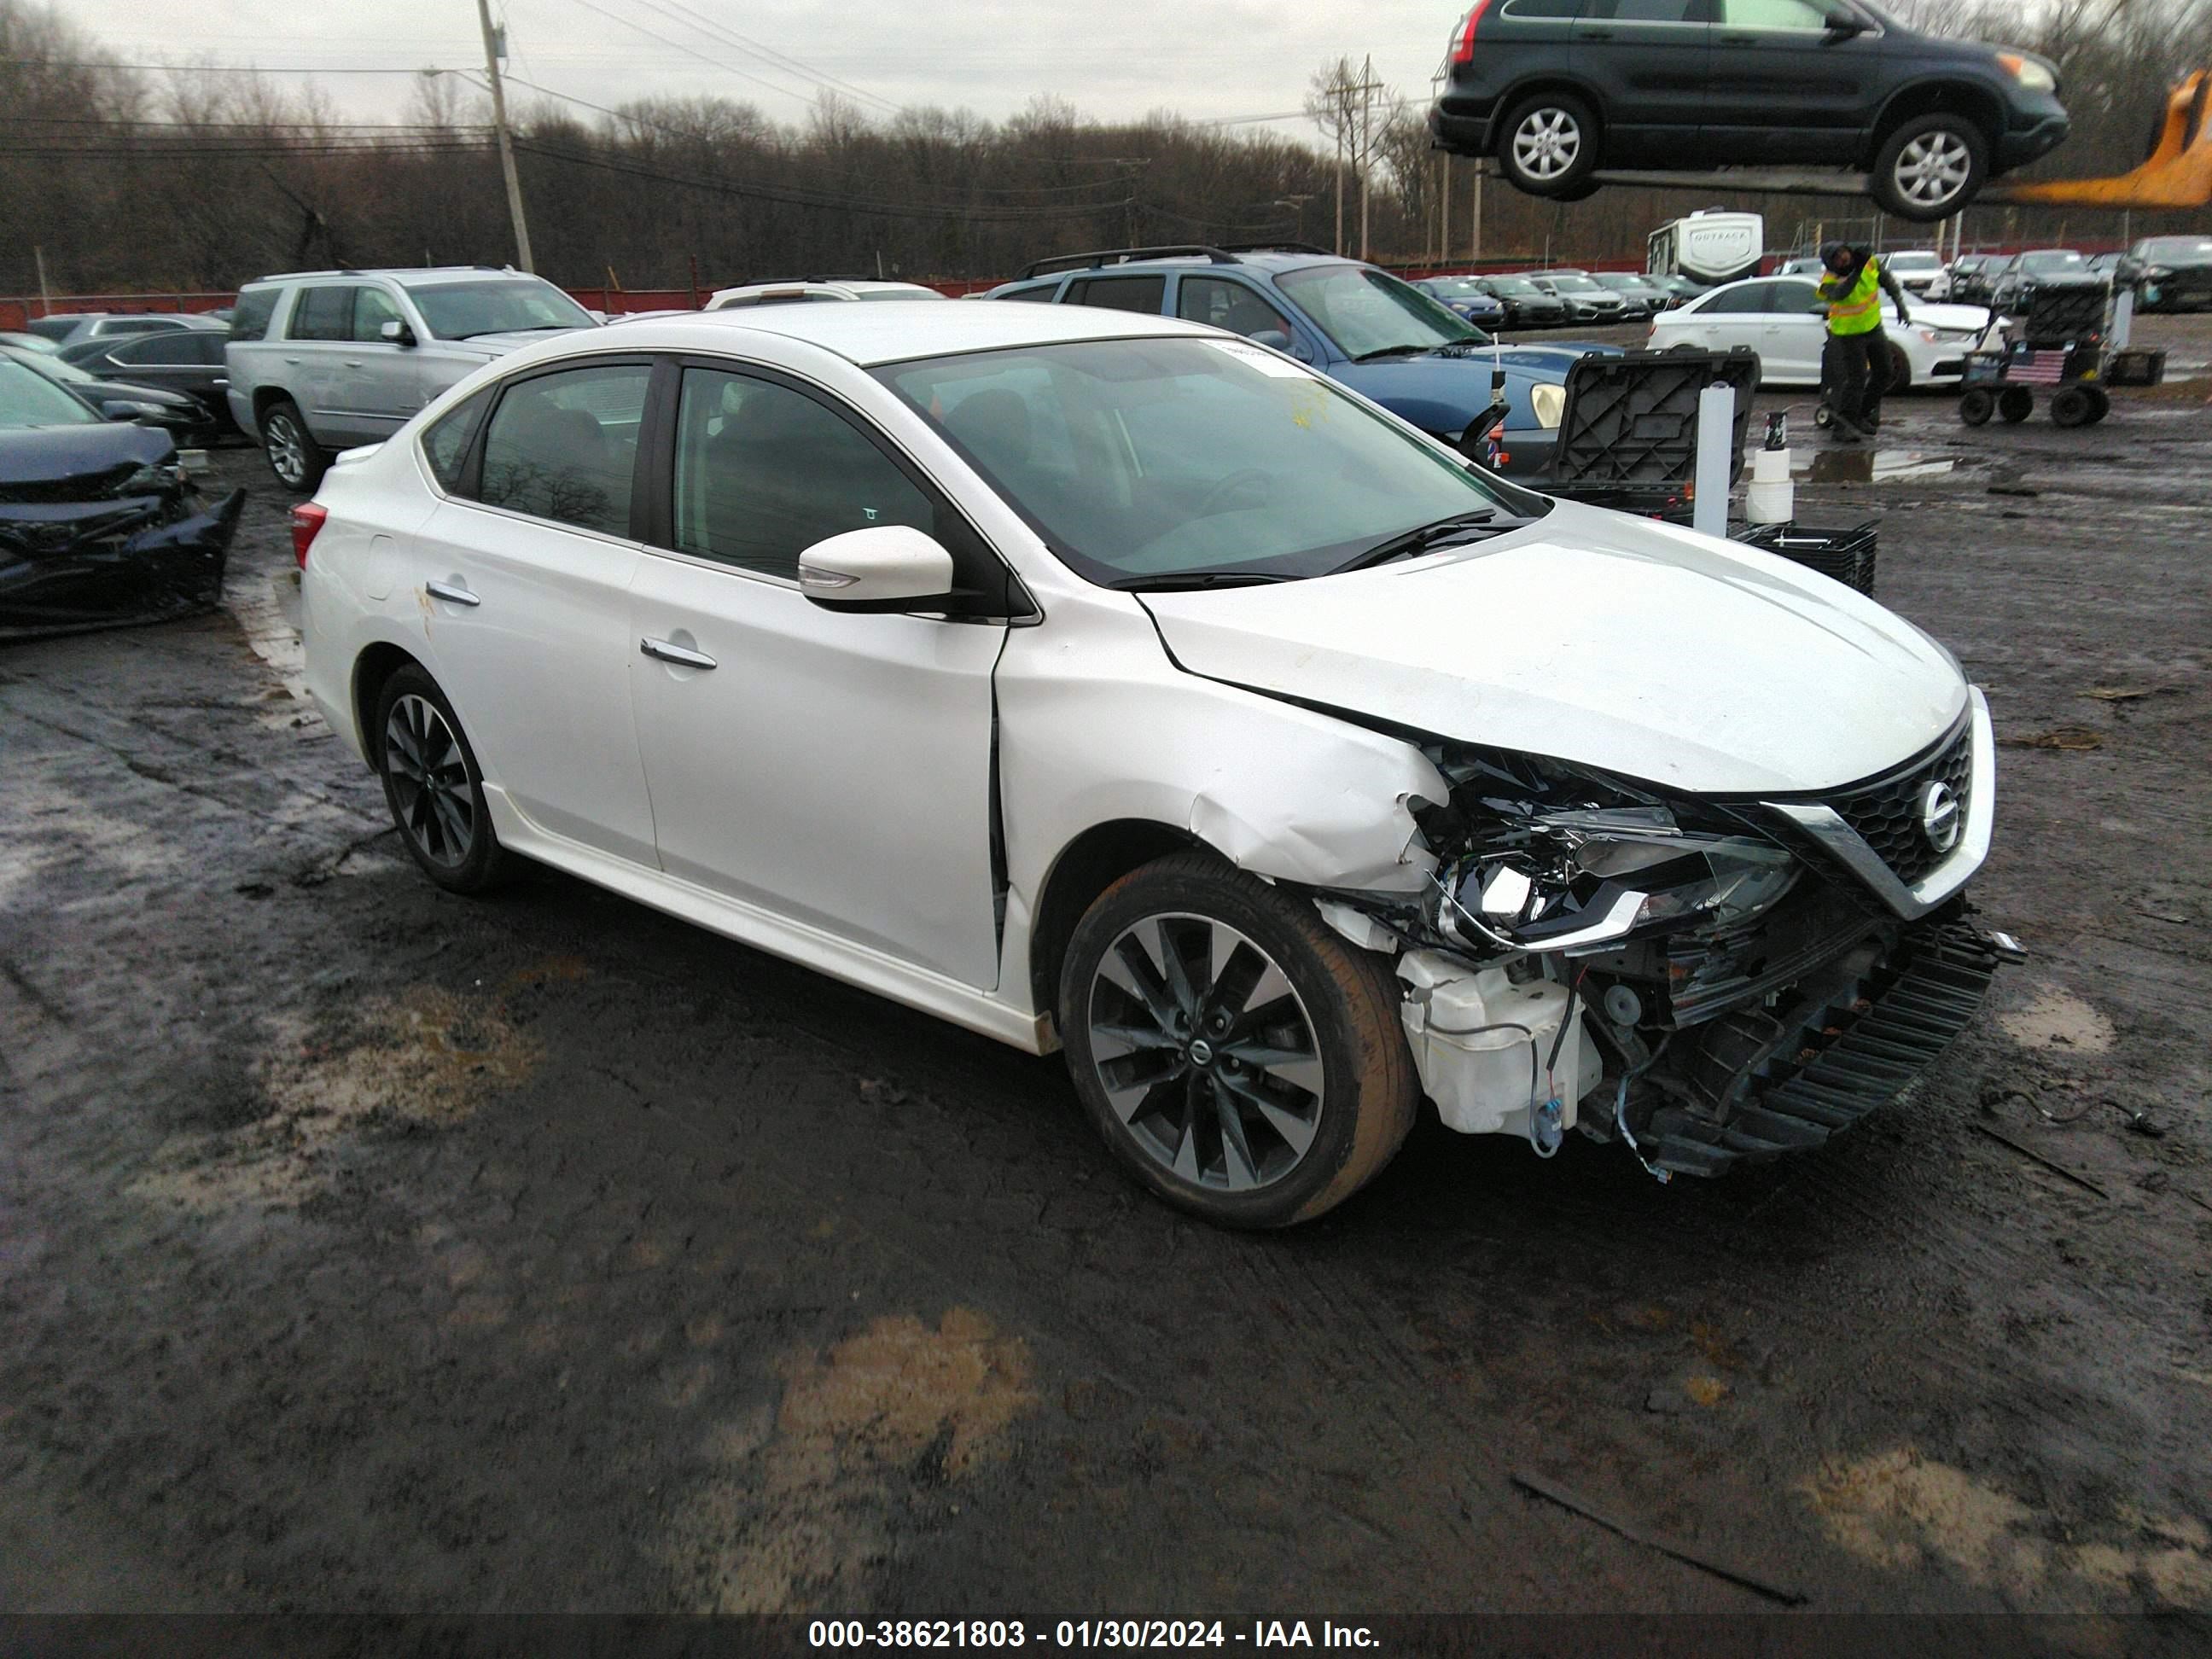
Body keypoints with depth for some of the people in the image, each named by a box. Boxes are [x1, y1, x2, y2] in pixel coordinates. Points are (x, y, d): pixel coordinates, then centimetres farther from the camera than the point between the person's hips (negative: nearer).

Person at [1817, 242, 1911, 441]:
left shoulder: (1870, 262, -10)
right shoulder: (1830, 281, -24)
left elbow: (1888, 281, 4)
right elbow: (1840, 293, -47)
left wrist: (1901, 305, -1)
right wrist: (1857, 270, -56)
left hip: (1874, 326, 6)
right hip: (1849, 334, -6)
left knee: (1883, 375, 13)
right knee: (1856, 379, -11)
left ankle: (1862, 414, 28)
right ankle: (1843, 424, -3)